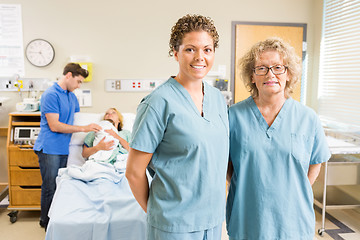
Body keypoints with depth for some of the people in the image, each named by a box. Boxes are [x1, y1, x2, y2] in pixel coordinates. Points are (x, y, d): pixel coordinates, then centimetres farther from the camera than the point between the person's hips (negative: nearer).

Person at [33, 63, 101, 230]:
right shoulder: (51, 95, -13)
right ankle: (46, 223, 18)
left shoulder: (72, 96, 13)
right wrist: (83, 128, -18)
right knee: (50, 188, 2)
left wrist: (93, 127, 9)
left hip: (63, 148, 8)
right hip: (49, 149, -8)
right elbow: (54, 126, -19)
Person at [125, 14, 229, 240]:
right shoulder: (159, 102, -17)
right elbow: (134, 171, -13)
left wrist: (218, 203, 10)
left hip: (214, 218, 6)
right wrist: (154, 211, -1)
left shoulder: (218, 98, 3)